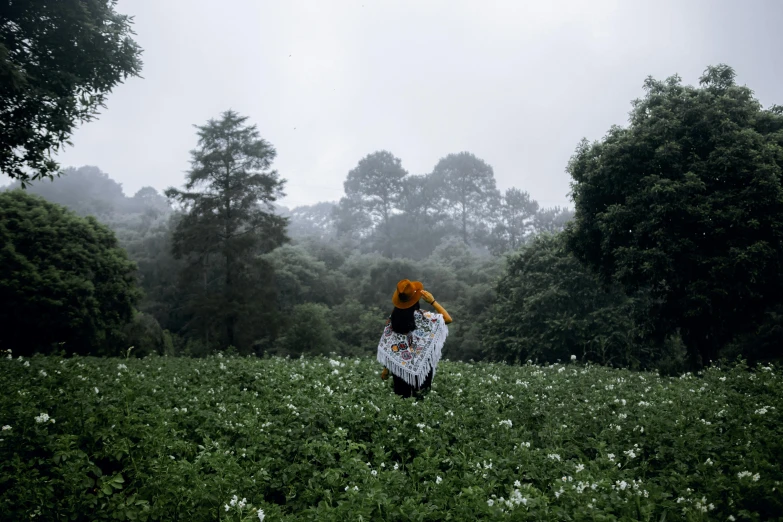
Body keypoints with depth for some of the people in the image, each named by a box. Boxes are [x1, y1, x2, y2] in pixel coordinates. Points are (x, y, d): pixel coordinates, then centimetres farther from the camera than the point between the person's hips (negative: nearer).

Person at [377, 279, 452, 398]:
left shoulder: (394, 317, -9)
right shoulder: (422, 317, -21)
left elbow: (387, 345, -4)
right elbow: (448, 319, -11)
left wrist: (386, 368, 6)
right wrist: (432, 301, -13)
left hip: (399, 366, 3)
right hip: (421, 367, -3)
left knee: (402, 397, 18)